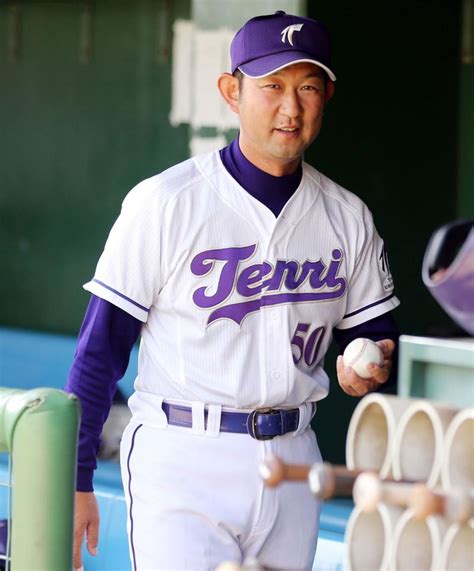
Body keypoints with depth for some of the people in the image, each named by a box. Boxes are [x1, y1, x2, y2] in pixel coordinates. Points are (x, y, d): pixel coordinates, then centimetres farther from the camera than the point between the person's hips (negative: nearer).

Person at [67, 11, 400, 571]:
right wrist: (74, 482, -9)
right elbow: (100, 346, -6)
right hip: (182, 460, -5)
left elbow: (373, 329, 17)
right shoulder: (166, 202, -7)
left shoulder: (347, 216, 7)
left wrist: (371, 363, -9)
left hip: (292, 460, 5)